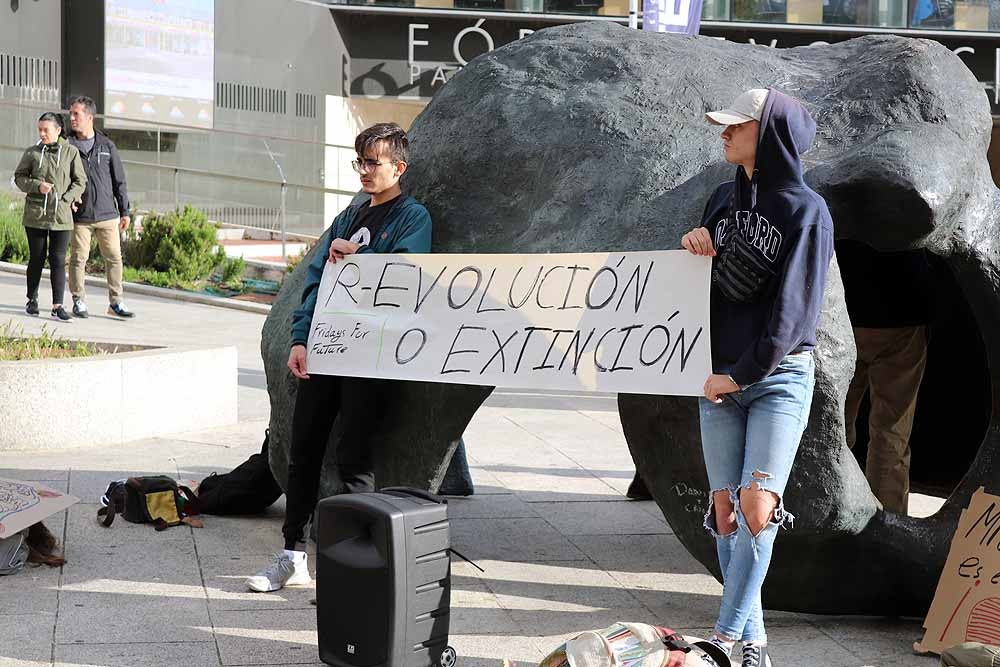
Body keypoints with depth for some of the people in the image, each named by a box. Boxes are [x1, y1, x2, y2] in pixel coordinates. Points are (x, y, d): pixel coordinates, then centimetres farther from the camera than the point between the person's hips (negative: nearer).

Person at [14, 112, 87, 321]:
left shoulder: (71, 152, 0)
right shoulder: (32, 153, 4)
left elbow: (80, 181, 3)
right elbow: (19, 177, 8)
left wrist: (66, 199, -9)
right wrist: (37, 186, -11)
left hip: (61, 215, -1)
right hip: (35, 214, 1)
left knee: (58, 260, -4)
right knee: (37, 258, 9)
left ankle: (57, 305, -3)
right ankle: (32, 300, 25)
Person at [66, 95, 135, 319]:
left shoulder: (107, 146, 6)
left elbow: (119, 181, 9)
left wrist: (124, 212, 7)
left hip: (108, 215, 1)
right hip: (80, 216, -1)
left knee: (114, 258, 2)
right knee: (78, 259, 1)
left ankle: (116, 302, 10)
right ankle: (79, 302, 11)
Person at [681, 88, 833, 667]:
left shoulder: (807, 211, -7)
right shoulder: (726, 199, 12)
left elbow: (794, 309, -11)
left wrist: (740, 375, -13)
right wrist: (696, 248, -1)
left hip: (778, 375, -6)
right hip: (721, 378, 6)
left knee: (757, 507, -14)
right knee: (726, 510, 3)